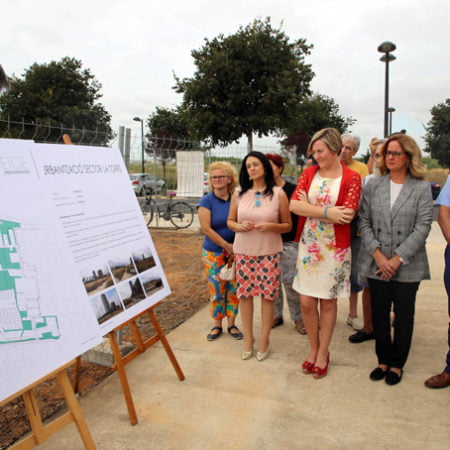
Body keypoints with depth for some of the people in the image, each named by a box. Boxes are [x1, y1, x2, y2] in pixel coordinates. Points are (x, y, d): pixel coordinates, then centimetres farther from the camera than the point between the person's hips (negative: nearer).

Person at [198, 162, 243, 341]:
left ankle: (232, 324, 22)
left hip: (234, 251, 2)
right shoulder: (206, 201, -6)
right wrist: (226, 245, -15)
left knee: (234, 288, 6)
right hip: (214, 252, -1)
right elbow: (206, 228, -12)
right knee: (216, 289, 4)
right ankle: (217, 325, 21)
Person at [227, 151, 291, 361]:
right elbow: (230, 221, 11)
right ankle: (248, 340, 22)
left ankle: (264, 341, 19)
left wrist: (270, 226, -18)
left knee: (268, 295, 2)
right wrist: (239, 226, -11)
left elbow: (288, 225, 1)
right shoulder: (239, 194, 4)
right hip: (243, 251, 2)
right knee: (244, 294, 6)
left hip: (269, 252, -2)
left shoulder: (278, 193, -2)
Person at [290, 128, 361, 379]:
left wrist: (309, 207, -13)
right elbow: (294, 204, -9)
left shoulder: (352, 178, -6)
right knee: (306, 301, 6)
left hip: (335, 247, -3)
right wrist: (327, 212, -19)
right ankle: (314, 349, 28)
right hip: (308, 245, 3)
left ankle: (323, 353, 28)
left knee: (328, 301, 9)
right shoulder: (309, 173, 4)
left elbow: (347, 215, -18)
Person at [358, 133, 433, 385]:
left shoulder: (422, 189, -2)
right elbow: (364, 222, 0)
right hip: (376, 265, 2)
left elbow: (422, 228, -8)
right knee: (379, 315, 11)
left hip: (407, 267, -2)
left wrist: (397, 260, -14)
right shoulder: (373, 186, 4)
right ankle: (383, 360, 29)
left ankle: (397, 364, 27)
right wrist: (378, 255, -10)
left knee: (404, 316, 10)